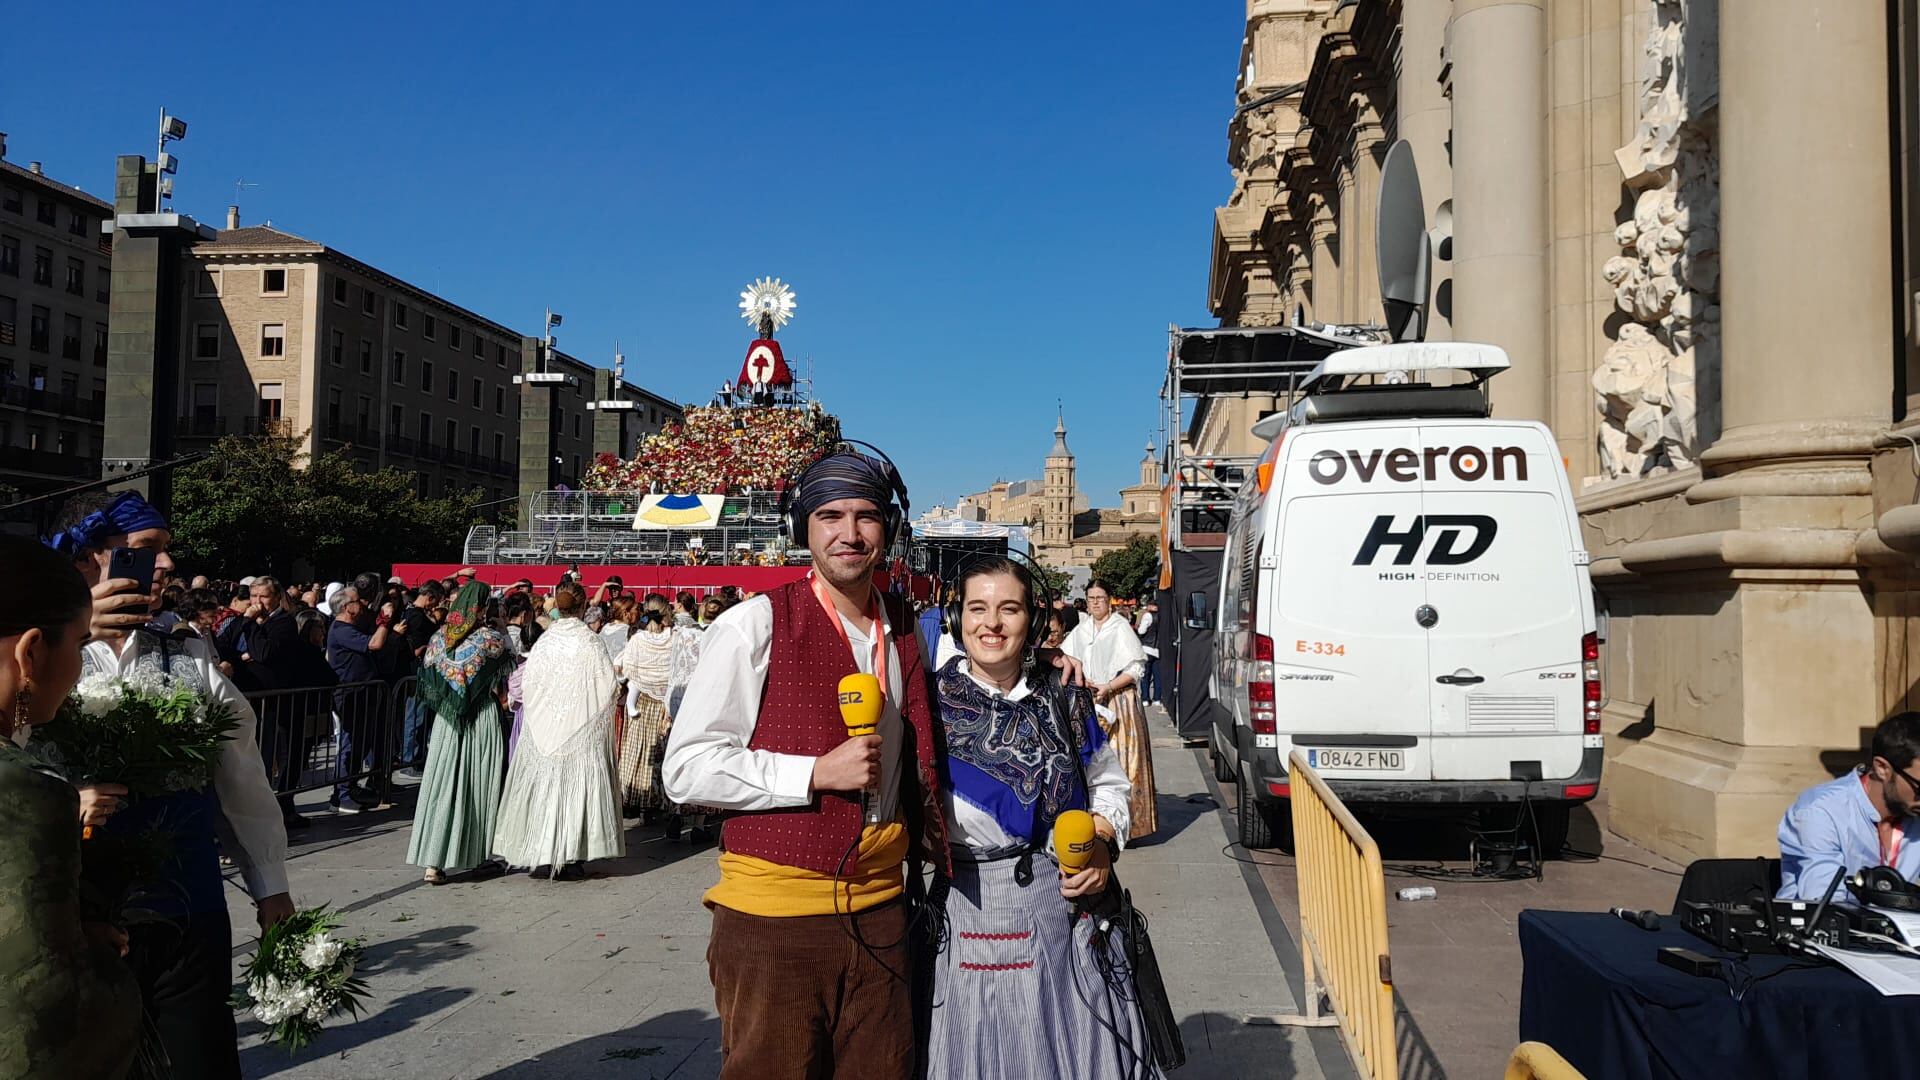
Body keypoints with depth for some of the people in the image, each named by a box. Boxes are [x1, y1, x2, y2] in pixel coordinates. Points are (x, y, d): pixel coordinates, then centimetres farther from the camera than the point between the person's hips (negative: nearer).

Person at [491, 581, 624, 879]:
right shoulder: (590, 641, -9)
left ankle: (548, 856, 11)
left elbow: (527, 685, -1)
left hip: (545, 727, 3)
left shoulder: (544, 641, -2)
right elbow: (609, 686, -8)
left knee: (546, 784, 9)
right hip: (582, 728, -2)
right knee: (578, 784, 3)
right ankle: (573, 855, 2)